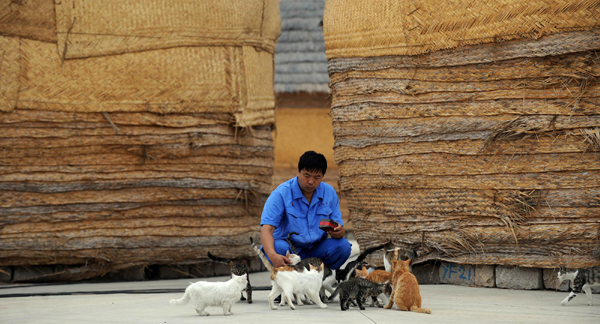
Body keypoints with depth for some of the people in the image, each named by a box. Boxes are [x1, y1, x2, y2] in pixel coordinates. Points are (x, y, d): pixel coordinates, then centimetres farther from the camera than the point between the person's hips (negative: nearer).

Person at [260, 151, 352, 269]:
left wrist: (339, 232, -27)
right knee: (278, 247, -37)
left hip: (315, 250, 4)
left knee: (343, 245, -22)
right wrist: (273, 256, -44)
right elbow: (266, 229, -23)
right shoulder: (281, 194, -12)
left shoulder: (329, 193, 2)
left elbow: (340, 231, 2)